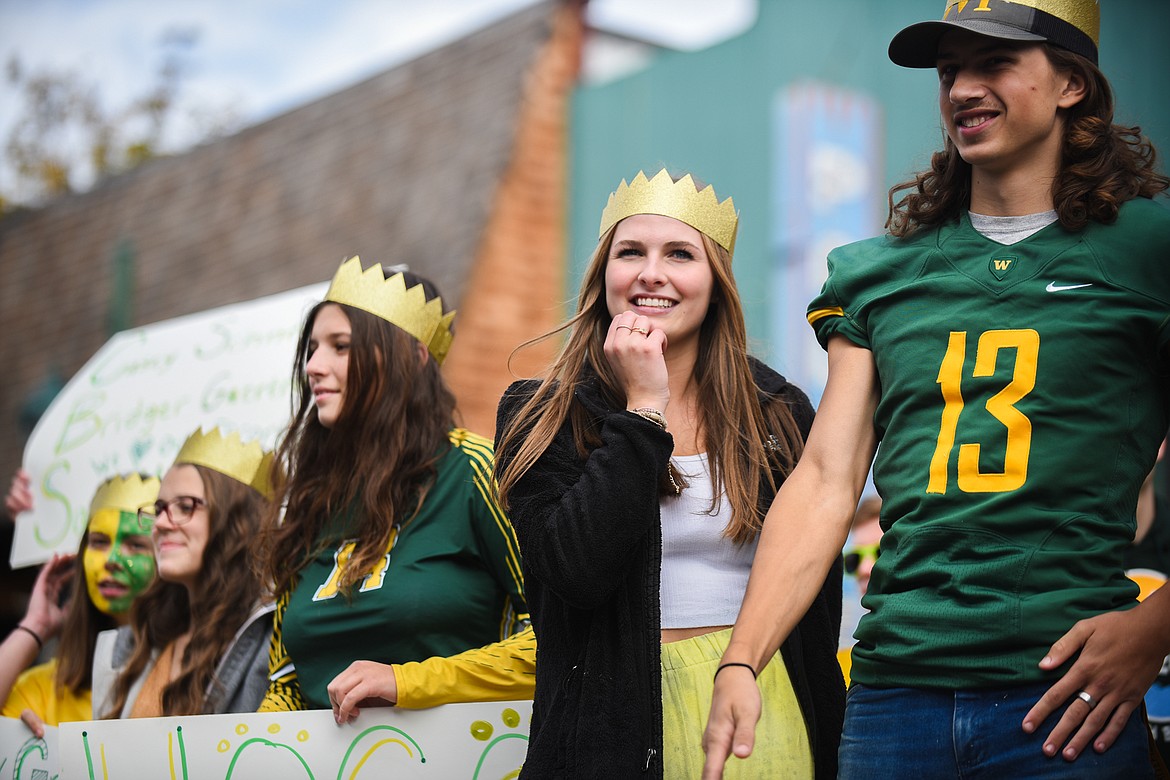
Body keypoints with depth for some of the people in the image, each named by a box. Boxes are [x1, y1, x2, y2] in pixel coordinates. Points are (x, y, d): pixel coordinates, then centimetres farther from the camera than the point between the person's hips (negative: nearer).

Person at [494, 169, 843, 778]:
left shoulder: (779, 414, 5)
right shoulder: (540, 417, -1)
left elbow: (816, 594, 9)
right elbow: (576, 572, -17)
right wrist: (644, 407, -14)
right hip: (618, 723, -2)